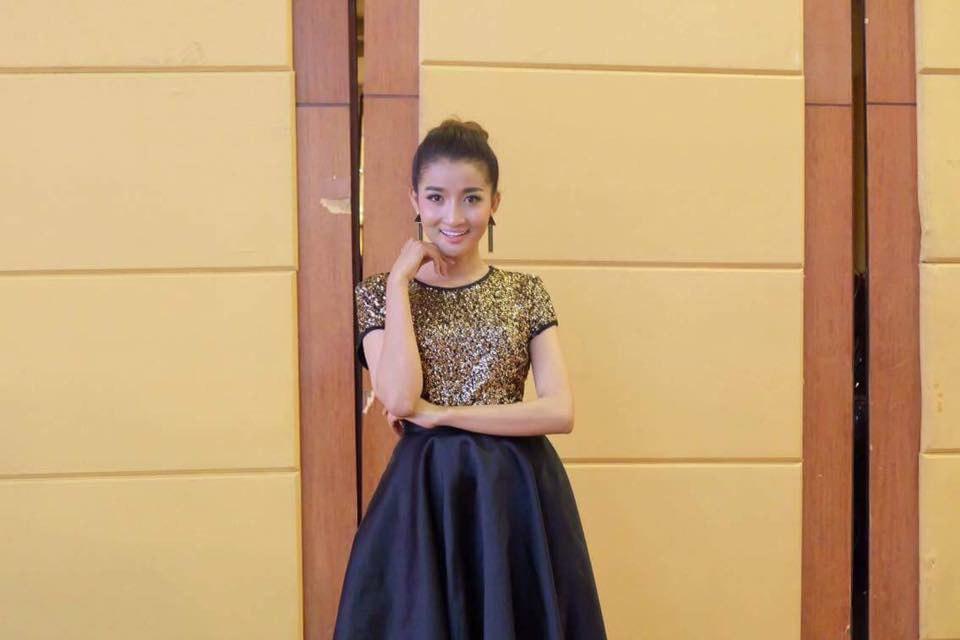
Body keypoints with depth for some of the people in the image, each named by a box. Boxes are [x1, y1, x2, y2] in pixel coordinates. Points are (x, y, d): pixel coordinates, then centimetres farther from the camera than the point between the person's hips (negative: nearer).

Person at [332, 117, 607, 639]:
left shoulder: (525, 292, 3)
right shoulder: (381, 292, 1)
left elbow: (560, 411, -8)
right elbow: (399, 399, -15)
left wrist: (440, 414, -12)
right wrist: (399, 281, -11)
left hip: (516, 494, 1)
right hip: (425, 494, -1)